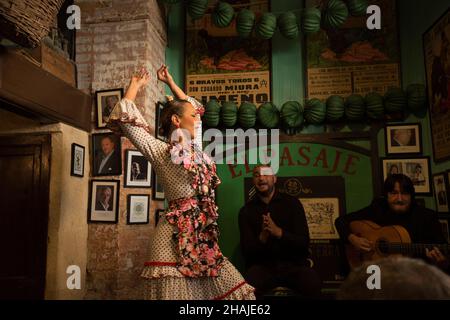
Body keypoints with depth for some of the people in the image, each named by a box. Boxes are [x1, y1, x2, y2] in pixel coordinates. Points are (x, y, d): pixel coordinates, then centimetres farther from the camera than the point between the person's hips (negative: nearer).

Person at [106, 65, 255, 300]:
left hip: (203, 238, 7)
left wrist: (170, 82, 37)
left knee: (237, 291, 5)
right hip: (177, 238, -7)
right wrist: (136, 85, 15)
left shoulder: (195, 151, 17)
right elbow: (125, 114, -2)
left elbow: (193, 106, 33)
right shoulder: (160, 152, -1)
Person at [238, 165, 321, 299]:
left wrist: (278, 232, -22)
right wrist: (262, 238, -20)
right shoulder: (246, 211, 6)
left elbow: (304, 242, -3)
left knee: (313, 284, -31)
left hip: (293, 264, 0)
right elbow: (246, 251, 1)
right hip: (262, 265, 0)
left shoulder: (292, 202, 4)